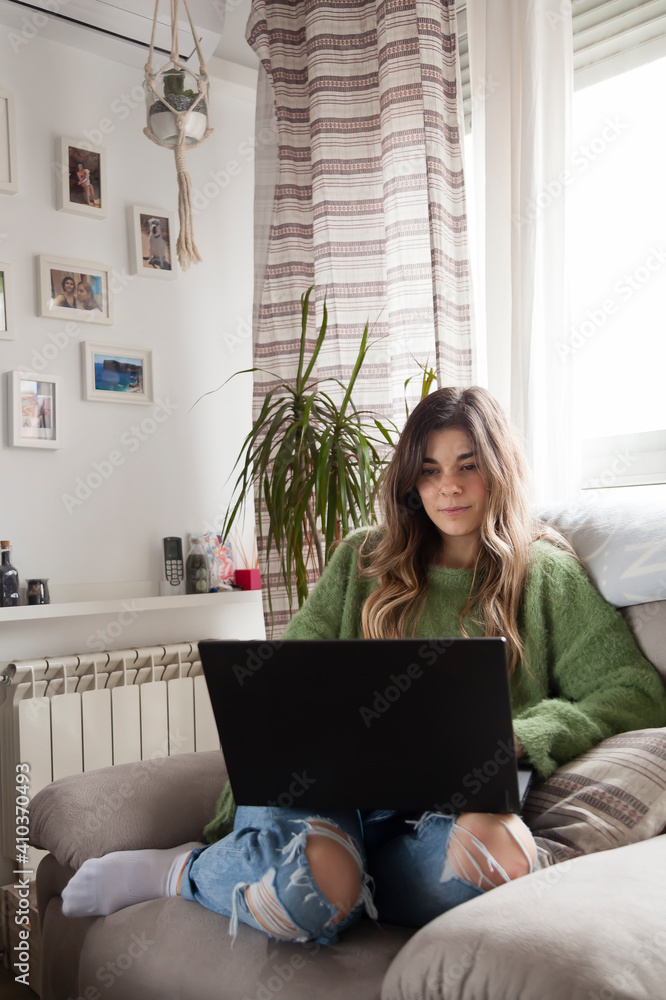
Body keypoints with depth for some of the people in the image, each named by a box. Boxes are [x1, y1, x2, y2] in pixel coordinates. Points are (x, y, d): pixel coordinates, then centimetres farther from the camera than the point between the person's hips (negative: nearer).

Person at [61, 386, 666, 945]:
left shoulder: (547, 574, 11)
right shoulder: (364, 558, 18)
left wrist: (514, 739, -12)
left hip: (435, 804, 1)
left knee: (504, 857, -37)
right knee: (313, 888, -37)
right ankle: (179, 870, -3)